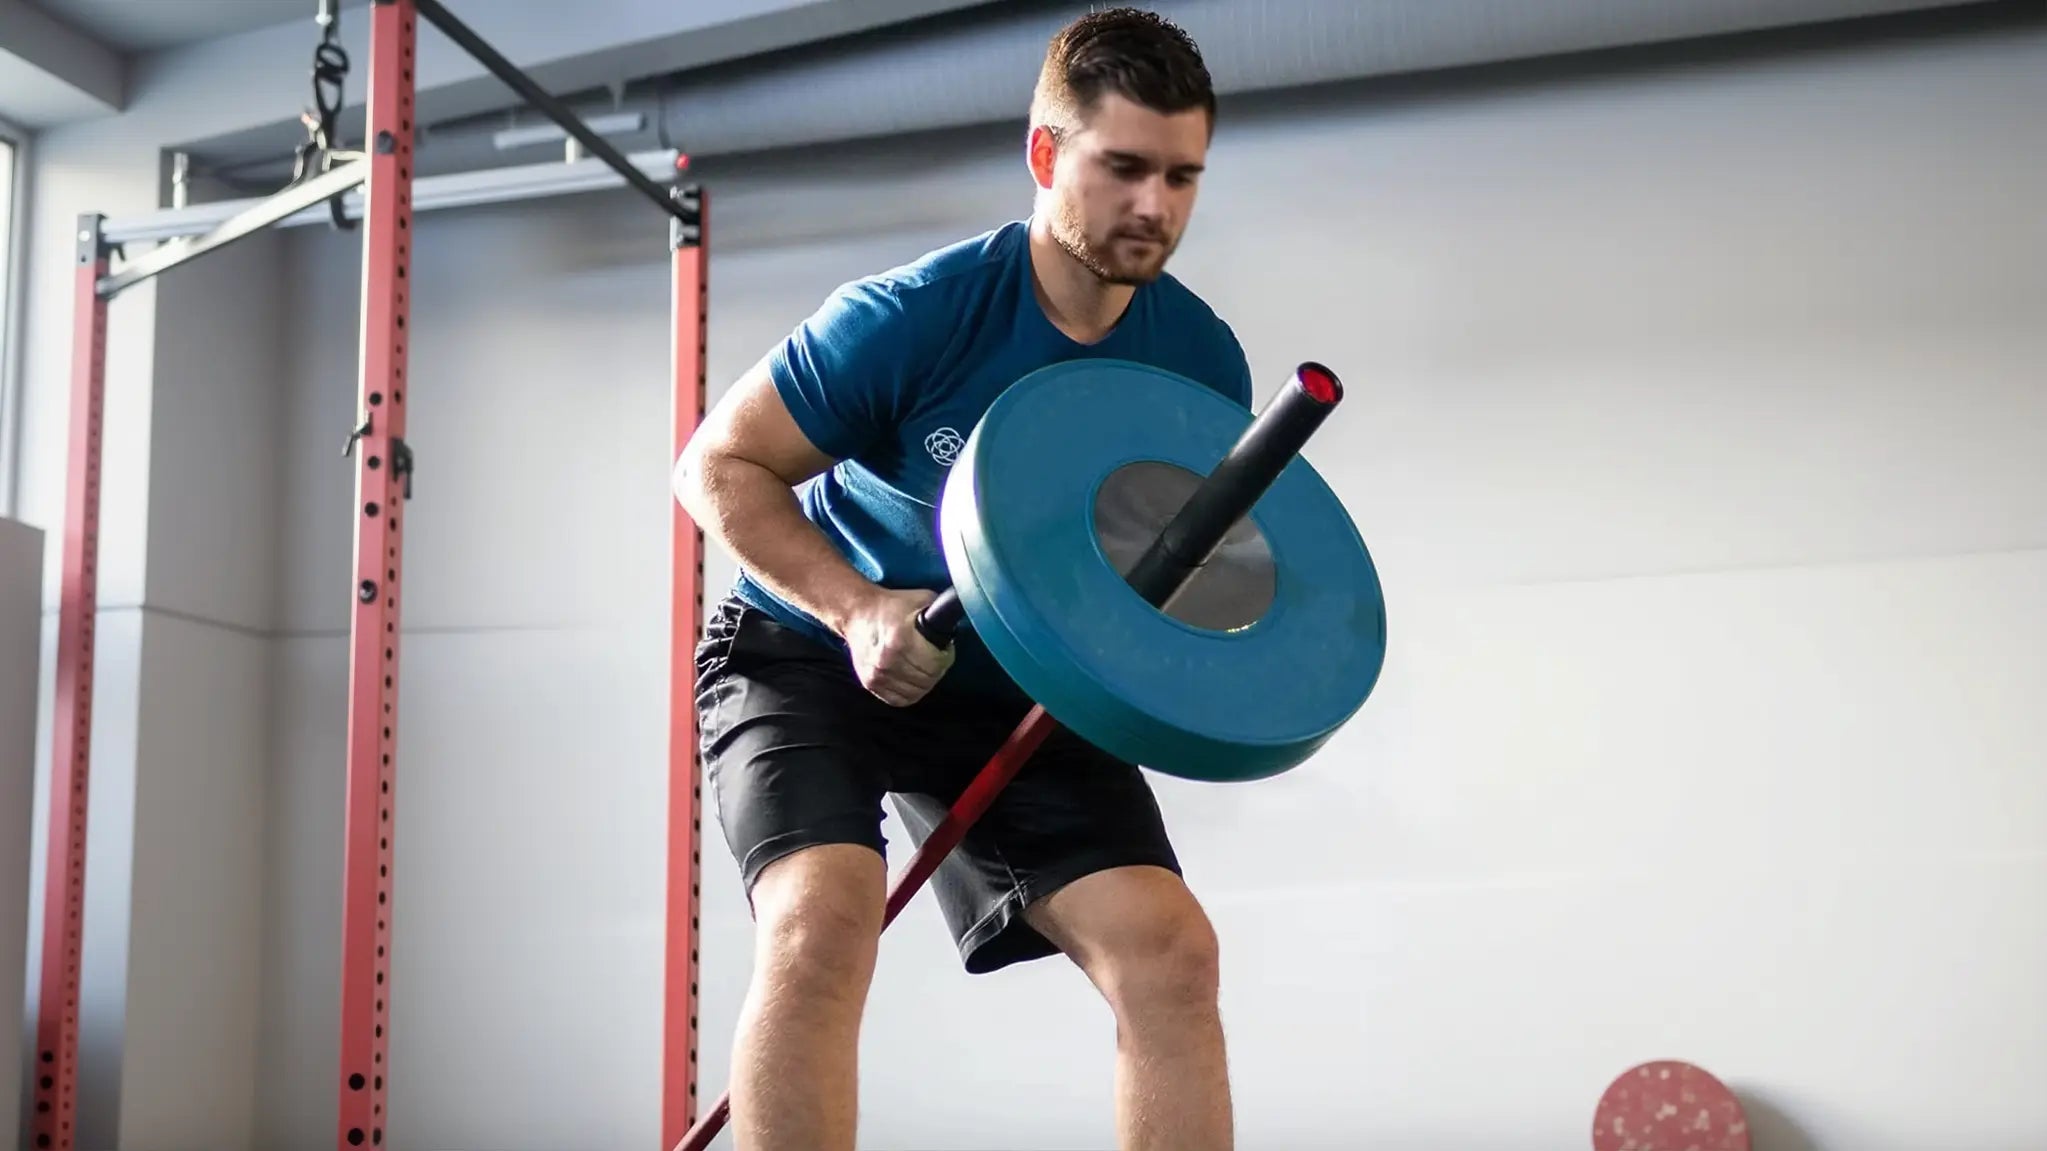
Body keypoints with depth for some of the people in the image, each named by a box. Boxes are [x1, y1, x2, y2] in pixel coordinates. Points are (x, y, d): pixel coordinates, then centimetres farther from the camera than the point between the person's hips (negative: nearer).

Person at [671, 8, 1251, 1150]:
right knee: (823, 925, -28)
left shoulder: (1201, 361, -11)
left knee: (1170, 951, -10)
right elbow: (720, 466, -15)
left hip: (1015, 688, 4)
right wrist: (858, 609, -29)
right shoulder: (914, 315, -25)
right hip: (814, 655, -4)